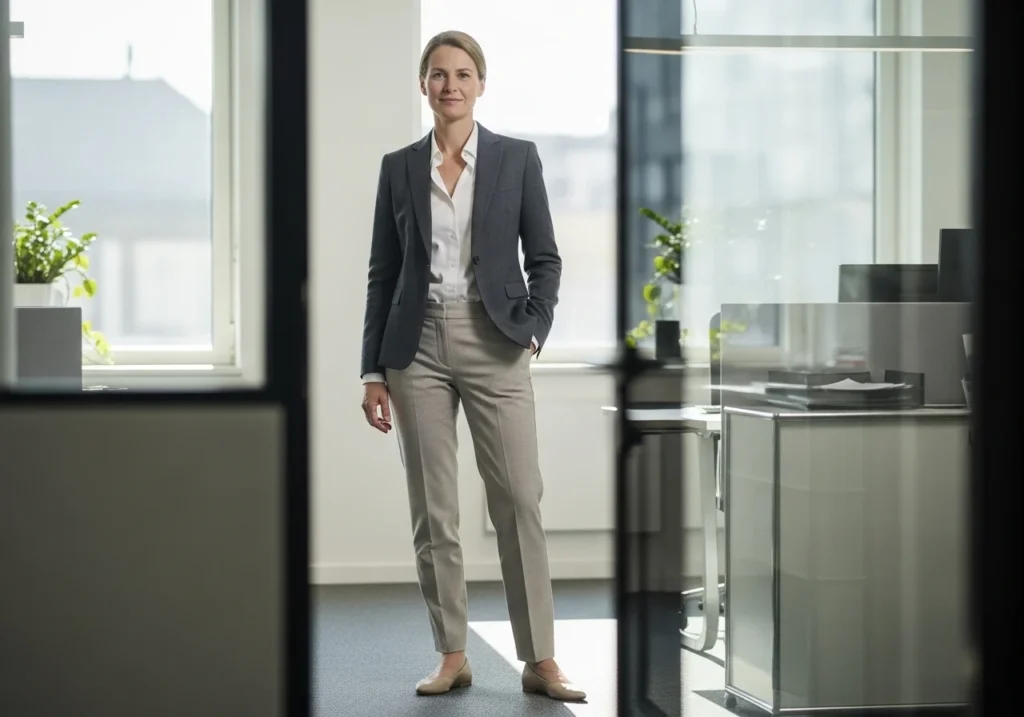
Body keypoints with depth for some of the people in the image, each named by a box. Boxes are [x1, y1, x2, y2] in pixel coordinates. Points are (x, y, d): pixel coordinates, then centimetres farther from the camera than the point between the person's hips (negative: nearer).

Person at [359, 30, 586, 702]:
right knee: (433, 510, 4)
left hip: (493, 344, -2)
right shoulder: (399, 167, 6)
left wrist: (535, 330, -10)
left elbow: (545, 257, 5)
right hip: (419, 346, 2)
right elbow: (383, 272, 7)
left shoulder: (517, 158, 2)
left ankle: (541, 661, 0)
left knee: (520, 500, -6)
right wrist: (373, 370, 3)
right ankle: (452, 655, 13)